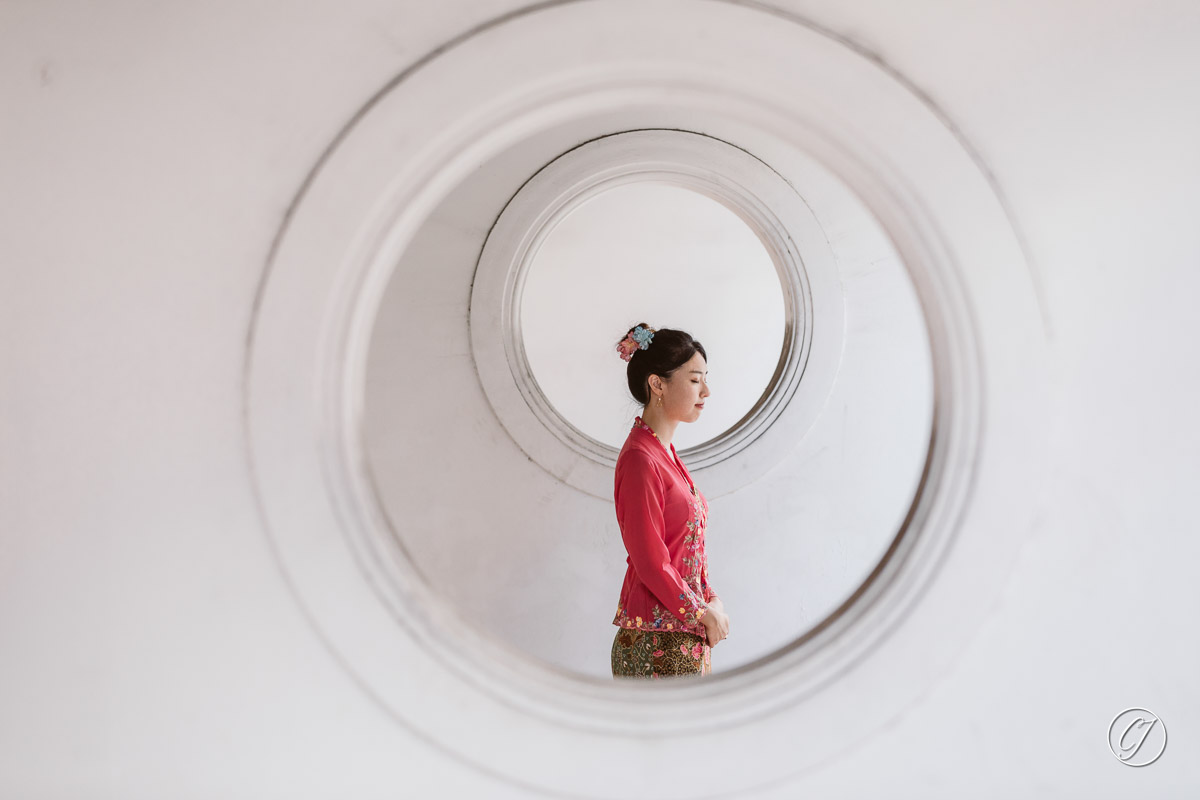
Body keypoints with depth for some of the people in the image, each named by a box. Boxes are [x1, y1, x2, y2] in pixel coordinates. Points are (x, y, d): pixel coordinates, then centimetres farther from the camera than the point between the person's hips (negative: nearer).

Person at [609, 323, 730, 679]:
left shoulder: (665, 453, 12)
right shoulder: (640, 460, -17)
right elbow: (651, 563, -18)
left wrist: (710, 599, 4)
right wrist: (704, 612, -10)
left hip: (685, 633, 9)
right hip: (657, 640, -9)